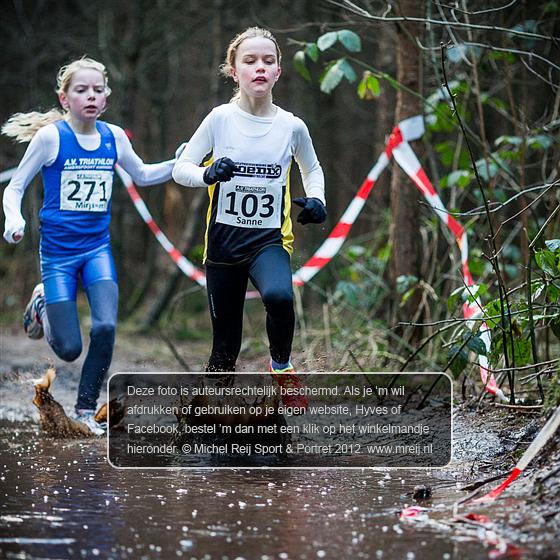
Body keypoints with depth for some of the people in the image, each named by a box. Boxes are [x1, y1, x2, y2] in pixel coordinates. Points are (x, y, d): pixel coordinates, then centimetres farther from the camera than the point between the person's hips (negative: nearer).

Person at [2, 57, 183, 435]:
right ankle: (43, 304, 31)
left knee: (106, 327, -18)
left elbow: (141, 175, 19)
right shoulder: (50, 137, -11)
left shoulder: (113, 137, 1)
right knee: (68, 349, -3)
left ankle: (86, 408, 2)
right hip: (58, 251, -3)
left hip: (97, 247, 3)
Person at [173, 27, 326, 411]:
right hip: (223, 239, 1)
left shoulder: (292, 126, -2)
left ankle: (282, 366, -7)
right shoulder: (220, 118, -4)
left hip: (269, 239, -1)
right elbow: (180, 169, -1)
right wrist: (208, 175, -22)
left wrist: (315, 199, -2)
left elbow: (312, 169, 18)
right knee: (225, 347, 6)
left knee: (278, 295, -34)